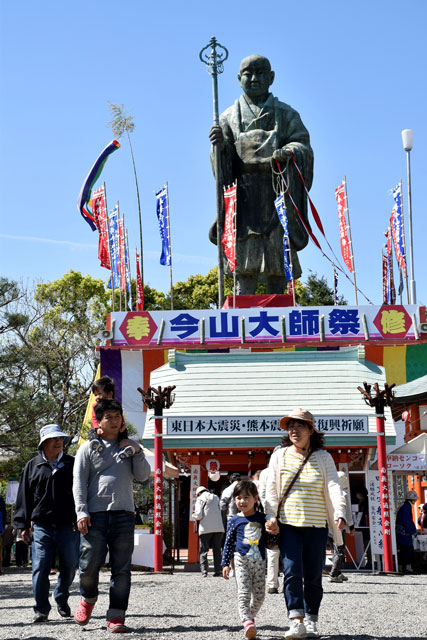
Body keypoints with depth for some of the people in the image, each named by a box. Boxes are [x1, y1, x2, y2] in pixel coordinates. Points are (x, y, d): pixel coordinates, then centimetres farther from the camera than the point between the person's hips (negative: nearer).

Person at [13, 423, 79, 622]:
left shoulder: (72, 464, 9)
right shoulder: (32, 466, 8)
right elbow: (24, 498, 10)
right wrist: (23, 525, 4)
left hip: (68, 526, 1)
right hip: (41, 527, -1)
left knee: (69, 567, 7)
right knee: (40, 568, -6)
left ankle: (61, 598, 32)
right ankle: (41, 610, 4)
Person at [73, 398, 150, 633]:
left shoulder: (129, 446, 18)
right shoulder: (88, 448, 9)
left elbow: (143, 476, 11)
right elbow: (79, 482, 2)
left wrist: (137, 452, -1)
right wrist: (81, 512, -9)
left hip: (123, 514, 2)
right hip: (95, 514, -2)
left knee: (122, 568, -2)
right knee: (90, 563, -7)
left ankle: (116, 616, 2)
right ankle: (88, 599, 22)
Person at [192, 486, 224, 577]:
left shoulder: (200, 499, 2)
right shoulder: (216, 498, 14)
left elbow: (199, 515, -9)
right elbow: (221, 510, 12)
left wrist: (195, 516, 13)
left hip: (205, 528, -3)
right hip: (218, 528, 3)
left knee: (203, 551, 4)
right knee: (217, 550, 10)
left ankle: (204, 571, -6)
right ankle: (217, 571, 5)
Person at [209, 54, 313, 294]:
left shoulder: (286, 115, 14)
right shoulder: (230, 117, 15)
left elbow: (303, 146, 2)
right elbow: (224, 162, 8)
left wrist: (288, 152, -20)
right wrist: (221, 146, -15)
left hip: (278, 193, 1)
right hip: (245, 195, 0)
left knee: (278, 260, -3)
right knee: (245, 261, -10)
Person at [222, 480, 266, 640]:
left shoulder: (261, 518, 8)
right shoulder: (234, 521, 4)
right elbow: (228, 543, 8)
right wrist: (225, 563, 5)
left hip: (259, 561, 2)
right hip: (241, 560, -2)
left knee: (259, 595, 7)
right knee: (244, 593, -16)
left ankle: (250, 615, 31)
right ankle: (248, 622, -24)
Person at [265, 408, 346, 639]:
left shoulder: (323, 458, 5)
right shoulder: (279, 456, 7)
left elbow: (333, 486, -6)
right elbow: (271, 489, 3)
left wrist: (339, 514, -22)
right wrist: (270, 516, -11)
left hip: (316, 526, 0)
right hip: (288, 524, 0)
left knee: (313, 575, 4)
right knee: (292, 570, -15)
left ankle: (311, 621, 19)